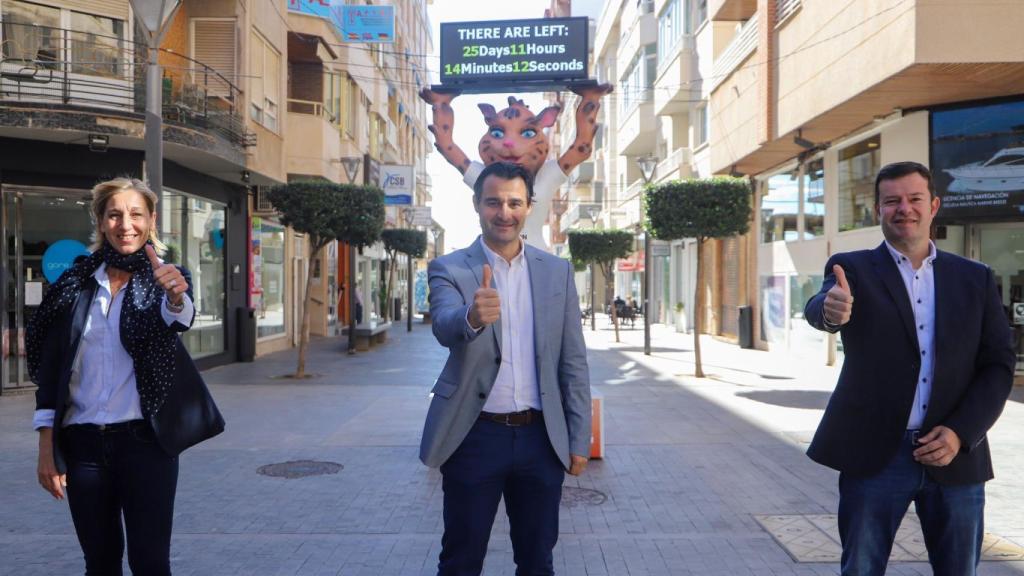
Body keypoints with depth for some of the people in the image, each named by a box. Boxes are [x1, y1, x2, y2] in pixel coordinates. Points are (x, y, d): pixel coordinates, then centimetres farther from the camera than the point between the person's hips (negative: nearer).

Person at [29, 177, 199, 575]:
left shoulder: (165, 279, 1)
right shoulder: (77, 283, 7)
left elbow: (180, 318, -22)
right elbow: (50, 366, 6)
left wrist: (176, 297, -46)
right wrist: (46, 445, 0)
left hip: (144, 439, -2)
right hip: (82, 442, 3)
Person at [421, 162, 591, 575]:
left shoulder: (557, 271, 5)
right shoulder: (449, 269, -3)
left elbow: (573, 362, 6)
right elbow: (444, 326, -24)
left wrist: (579, 439, 3)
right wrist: (472, 317, -46)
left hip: (541, 437, 3)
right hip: (475, 436, -2)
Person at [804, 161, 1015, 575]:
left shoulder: (976, 279, 8)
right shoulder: (854, 269, 0)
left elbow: (999, 365, 5)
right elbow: (818, 308, -21)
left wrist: (961, 432, -8)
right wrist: (830, 309, -46)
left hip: (955, 455, 3)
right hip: (874, 454, -2)